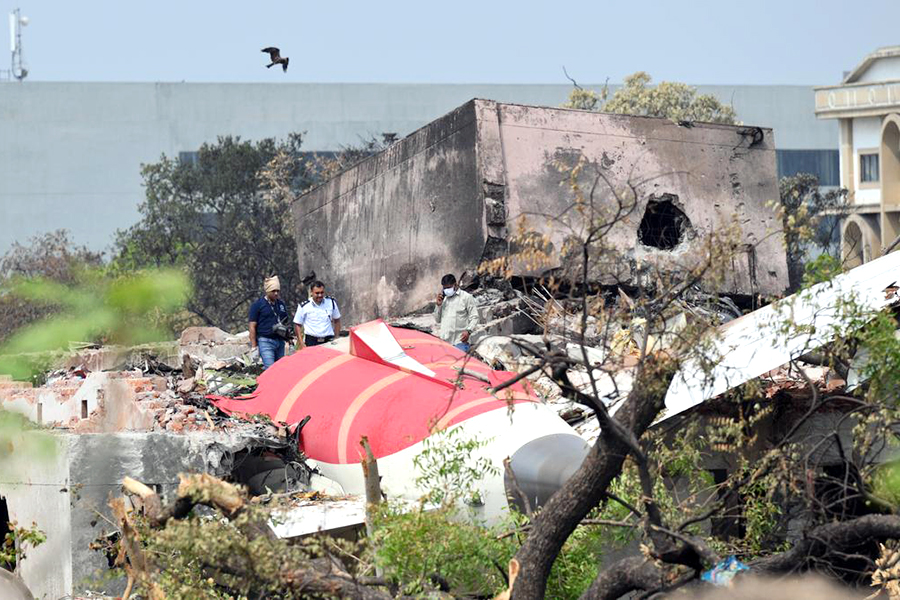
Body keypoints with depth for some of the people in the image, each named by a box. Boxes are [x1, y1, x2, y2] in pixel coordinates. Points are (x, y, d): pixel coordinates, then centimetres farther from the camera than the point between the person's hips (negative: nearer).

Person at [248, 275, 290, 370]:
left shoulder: (281, 304, 13)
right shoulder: (257, 305, -4)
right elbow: (252, 327, -5)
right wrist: (254, 347, -10)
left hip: (279, 340, 6)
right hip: (265, 341, -6)